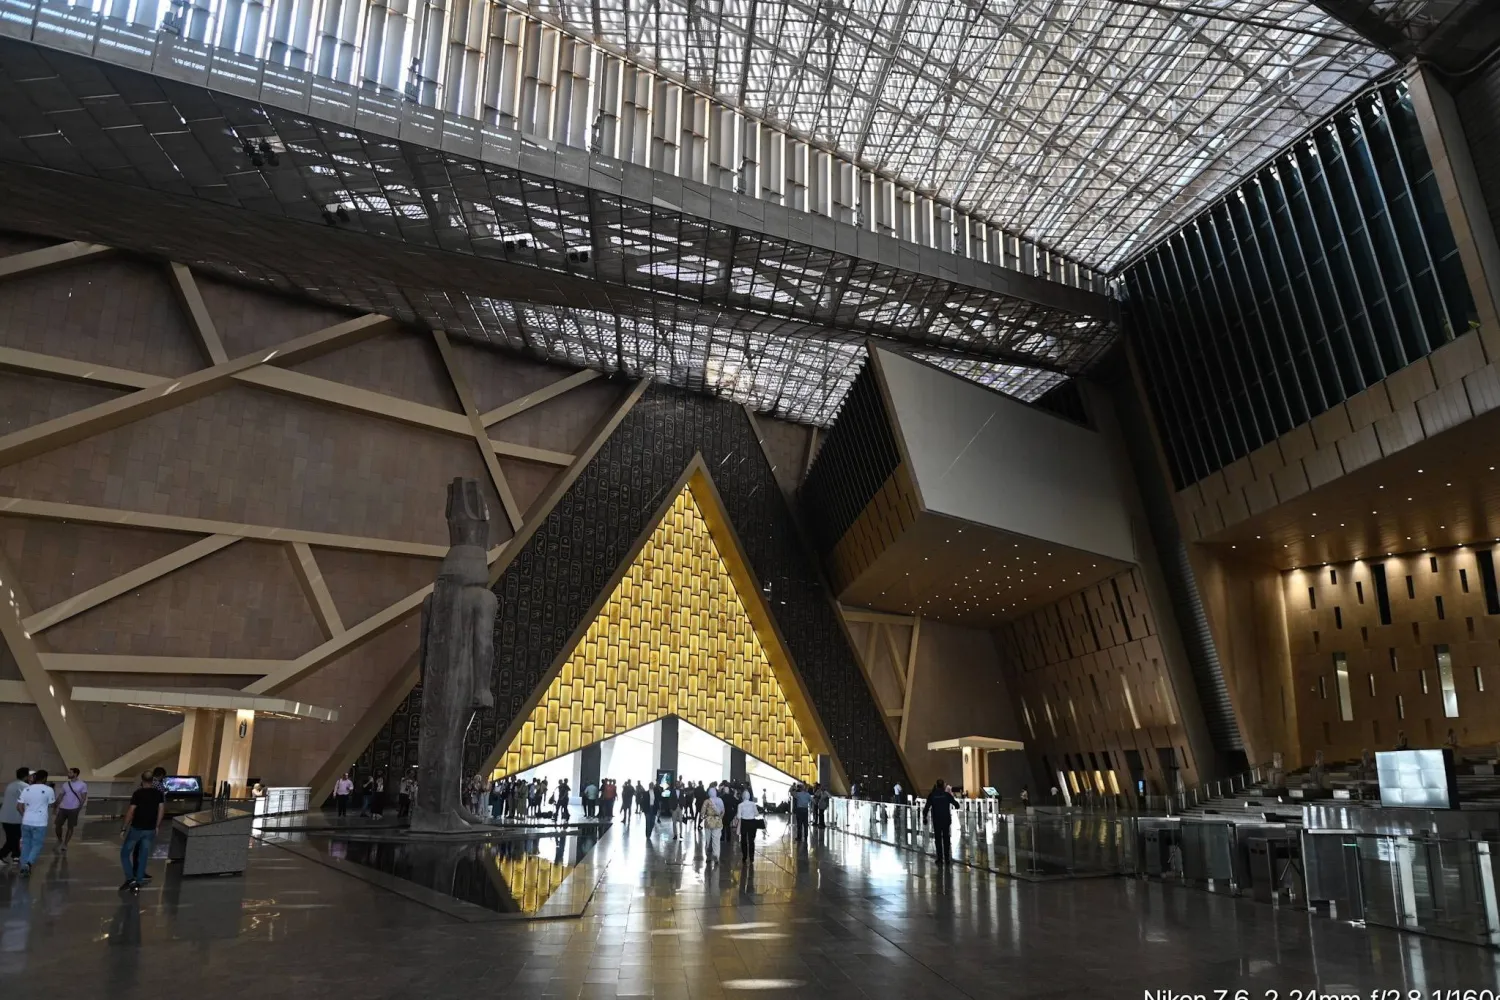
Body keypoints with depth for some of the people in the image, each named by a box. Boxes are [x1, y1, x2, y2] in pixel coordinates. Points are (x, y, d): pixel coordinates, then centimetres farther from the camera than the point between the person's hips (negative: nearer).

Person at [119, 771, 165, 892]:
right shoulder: (159, 793, 2)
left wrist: (124, 828, -5)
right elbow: (161, 811, 5)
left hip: (136, 828, -4)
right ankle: (137, 882, 10)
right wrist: (156, 827, 14)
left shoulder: (138, 793, -11)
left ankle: (130, 879, -3)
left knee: (125, 853, 10)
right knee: (143, 856, 10)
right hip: (150, 830, 4)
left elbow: (130, 812, -13)